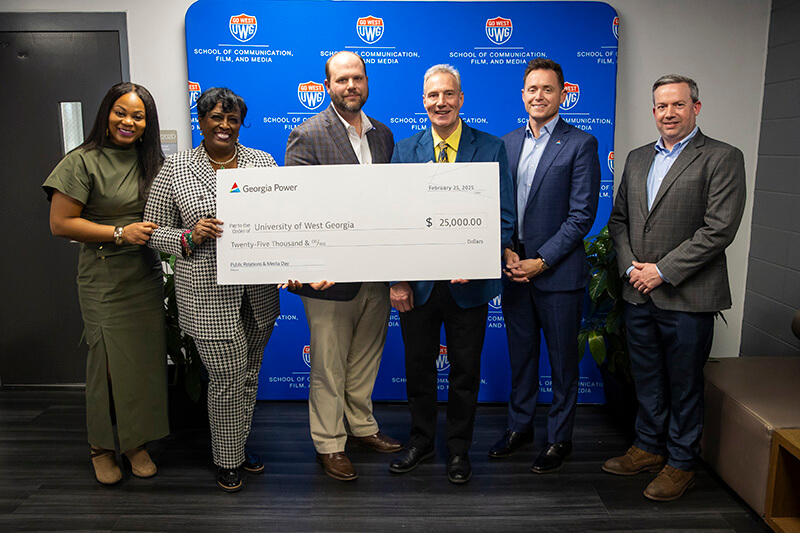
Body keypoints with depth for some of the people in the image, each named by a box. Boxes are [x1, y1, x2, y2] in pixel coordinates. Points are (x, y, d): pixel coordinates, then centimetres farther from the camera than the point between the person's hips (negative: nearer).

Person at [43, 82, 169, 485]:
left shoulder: (153, 161, 8)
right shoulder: (83, 162, -8)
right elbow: (61, 223, -9)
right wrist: (120, 233, -15)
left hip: (146, 275, 5)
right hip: (103, 280, -5)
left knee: (147, 357, 6)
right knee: (109, 360, 1)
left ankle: (135, 441, 23)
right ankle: (102, 446, 22)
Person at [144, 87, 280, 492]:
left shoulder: (263, 162, 5)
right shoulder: (175, 170, -3)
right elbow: (154, 230, 0)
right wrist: (189, 238, -18)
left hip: (258, 290, 4)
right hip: (207, 293, -4)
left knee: (249, 373, 16)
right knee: (227, 379, 2)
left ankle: (240, 442, 38)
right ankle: (227, 459, 24)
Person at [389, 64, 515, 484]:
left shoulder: (491, 149, -1)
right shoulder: (404, 150, 4)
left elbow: (503, 217, -4)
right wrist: (397, 278, -4)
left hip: (468, 283, -1)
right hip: (417, 281, 2)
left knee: (465, 369, 11)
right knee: (417, 365, 13)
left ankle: (458, 448, 30)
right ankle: (421, 441, 34)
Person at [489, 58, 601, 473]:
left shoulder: (581, 144, -6)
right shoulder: (508, 143, 10)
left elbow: (582, 214, -11)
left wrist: (541, 261, -15)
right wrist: (506, 251, -5)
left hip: (559, 273, -4)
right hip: (514, 269, 5)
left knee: (562, 361, 8)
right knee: (520, 355, 16)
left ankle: (559, 438, 24)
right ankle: (519, 427, 32)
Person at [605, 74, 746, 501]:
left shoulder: (722, 158, -6)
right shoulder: (637, 159, 13)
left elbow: (719, 229, -15)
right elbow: (618, 219, 14)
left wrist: (662, 271, -15)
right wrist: (630, 267, -2)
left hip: (687, 297, -5)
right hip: (638, 293, 6)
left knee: (684, 384, 8)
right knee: (647, 378, 17)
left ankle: (680, 463, 24)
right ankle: (649, 448, 34)